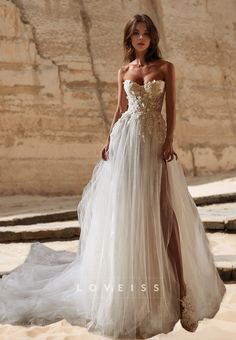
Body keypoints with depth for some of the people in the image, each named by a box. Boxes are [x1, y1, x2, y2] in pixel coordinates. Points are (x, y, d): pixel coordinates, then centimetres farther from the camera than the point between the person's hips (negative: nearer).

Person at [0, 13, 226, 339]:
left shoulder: (166, 67, 7)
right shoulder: (124, 71, 12)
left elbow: (171, 109, 2)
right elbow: (120, 110, 13)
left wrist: (169, 142, -10)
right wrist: (109, 141, 2)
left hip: (156, 141, -1)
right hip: (127, 141, 1)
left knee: (161, 211, -1)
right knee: (125, 210, 0)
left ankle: (172, 288, 10)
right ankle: (126, 287, 12)